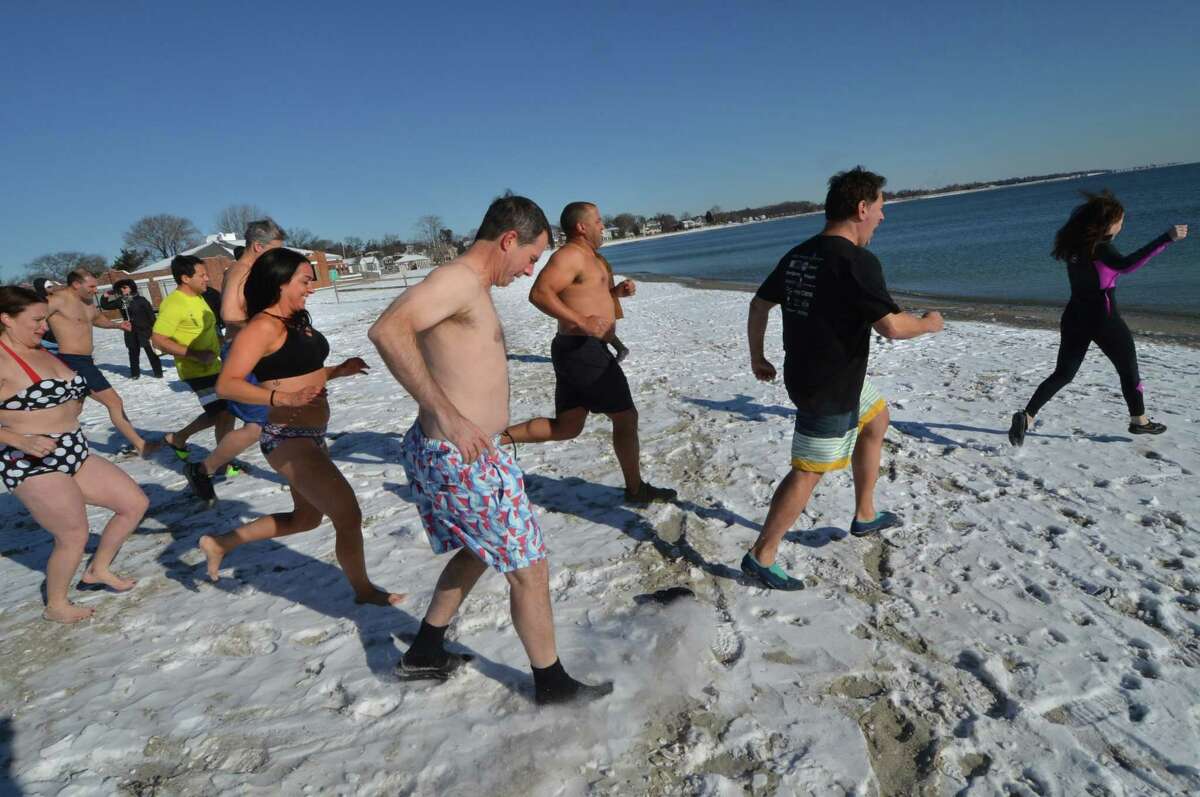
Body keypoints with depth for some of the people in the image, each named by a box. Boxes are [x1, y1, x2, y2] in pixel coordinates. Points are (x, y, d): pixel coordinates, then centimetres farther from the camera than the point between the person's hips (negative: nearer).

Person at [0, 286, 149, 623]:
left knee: (135, 502, 8)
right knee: (74, 536, -3)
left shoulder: (42, 352, 12)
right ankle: (55, 606, 22)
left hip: (74, 453, 9)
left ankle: (98, 570, 28)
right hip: (32, 464, -9)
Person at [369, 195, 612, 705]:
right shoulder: (458, 280, -17)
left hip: (439, 451, 10)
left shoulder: (472, 289, 14)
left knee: (478, 551, 28)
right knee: (529, 566, 4)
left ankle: (424, 653, 39)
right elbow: (387, 331, -33)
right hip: (461, 459, -10)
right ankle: (551, 685, 22)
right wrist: (446, 414, -37)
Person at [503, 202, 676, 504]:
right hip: (583, 350, -10)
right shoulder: (571, 254, -12)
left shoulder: (588, 258, 20)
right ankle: (636, 489, 15)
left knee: (566, 427, 11)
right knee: (626, 418, 2)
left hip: (576, 351, 10)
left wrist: (618, 291, 14)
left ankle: (499, 436, 6)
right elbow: (539, 293, -25)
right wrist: (582, 322, -30)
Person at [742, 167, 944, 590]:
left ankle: (864, 516, 37)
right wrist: (929, 323, -1)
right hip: (829, 388, -10)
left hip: (806, 371, 10)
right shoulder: (857, 261, -20)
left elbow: (759, 304, 11)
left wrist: (757, 356, 20)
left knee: (876, 418, 27)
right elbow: (892, 326, -22)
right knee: (809, 471, -2)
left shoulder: (798, 255, 6)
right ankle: (760, 557, 6)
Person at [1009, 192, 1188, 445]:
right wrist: (1166, 238, -38)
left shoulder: (1074, 240, 3)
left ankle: (1026, 416, -9)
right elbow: (1125, 265, -35)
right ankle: (1139, 420, 29)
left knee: (1063, 374, 10)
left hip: (1075, 317, 6)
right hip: (1102, 318, -6)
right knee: (1128, 369, 15)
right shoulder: (1099, 246, -18)